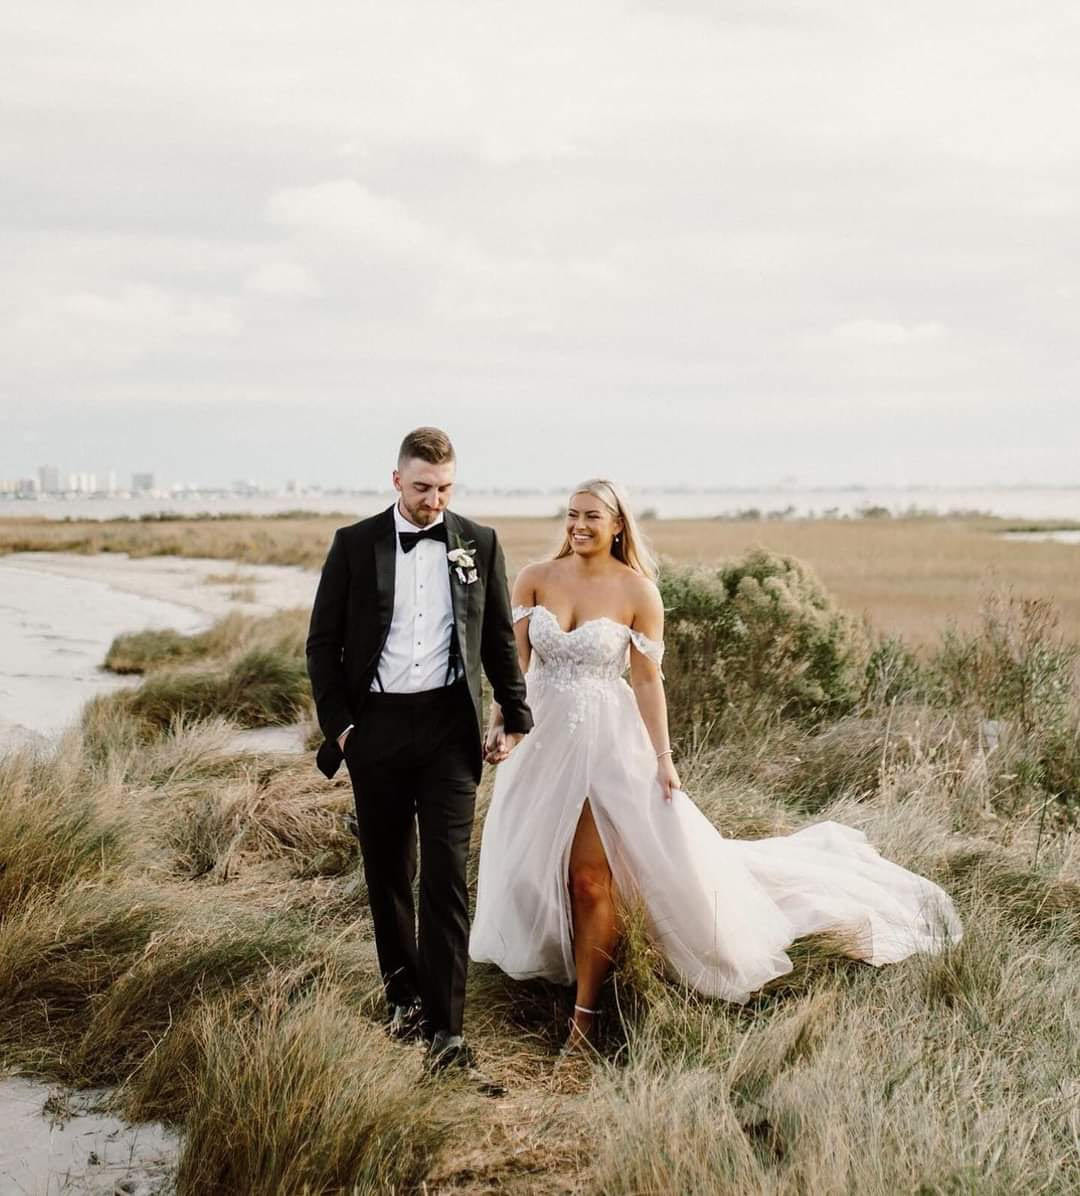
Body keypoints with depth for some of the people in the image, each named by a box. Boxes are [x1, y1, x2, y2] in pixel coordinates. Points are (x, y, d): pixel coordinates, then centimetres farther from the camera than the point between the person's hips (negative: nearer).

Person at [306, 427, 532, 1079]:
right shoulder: (355, 544, 1)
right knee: (388, 872, 12)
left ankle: (446, 1025, -7)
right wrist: (338, 724, -2)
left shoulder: (479, 543, 4)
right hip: (376, 727, 1)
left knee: (446, 876, -7)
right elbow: (323, 642, 5)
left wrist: (516, 717, 7)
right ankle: (405, 993, 29)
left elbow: (500, 638, 11)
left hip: (450, 725, -1)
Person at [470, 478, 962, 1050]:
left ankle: (584, 1014, 6)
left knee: (589, 879, -3)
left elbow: (647, 680, -5)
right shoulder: (535, 579, -2)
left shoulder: (637, 591, -8)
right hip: (541, 735, 3)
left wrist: (662, 758, -7)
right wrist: (500, 723, -18)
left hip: (603, 740, -3)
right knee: (531, 869, 13)